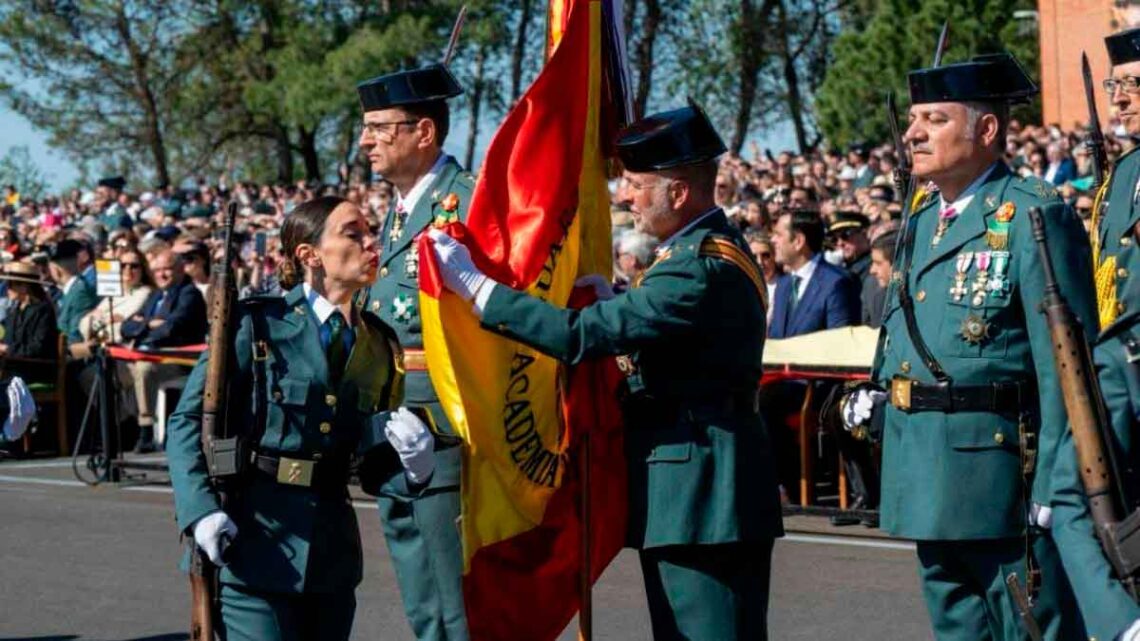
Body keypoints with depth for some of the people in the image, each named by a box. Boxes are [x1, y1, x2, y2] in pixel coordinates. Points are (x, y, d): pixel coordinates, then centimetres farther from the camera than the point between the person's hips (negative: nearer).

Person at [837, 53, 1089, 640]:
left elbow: (1066, 366, -15)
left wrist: (1055, 490, -19)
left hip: (998, 476, -9)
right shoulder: (922, 219, 16)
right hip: (928, 481, 9)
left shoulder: (1033, 217, -11)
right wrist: (873, 401, 6)